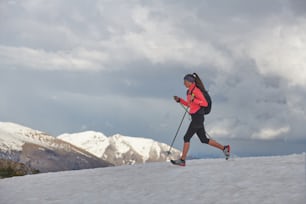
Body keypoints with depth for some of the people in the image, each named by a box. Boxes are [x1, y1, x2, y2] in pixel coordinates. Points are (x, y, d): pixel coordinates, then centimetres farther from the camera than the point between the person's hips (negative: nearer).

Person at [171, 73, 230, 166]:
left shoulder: (196, 90, -13)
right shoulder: (189, 91, 14)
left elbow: (205, 103, -16)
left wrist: (193, 100, -26)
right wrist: (179, 100, 14)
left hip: (198, 117, -10)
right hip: (195, 117, 10)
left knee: (187, 137, -9)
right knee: (204, 139, 12)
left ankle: (182, 160, -6)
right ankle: (224, 148, 19)